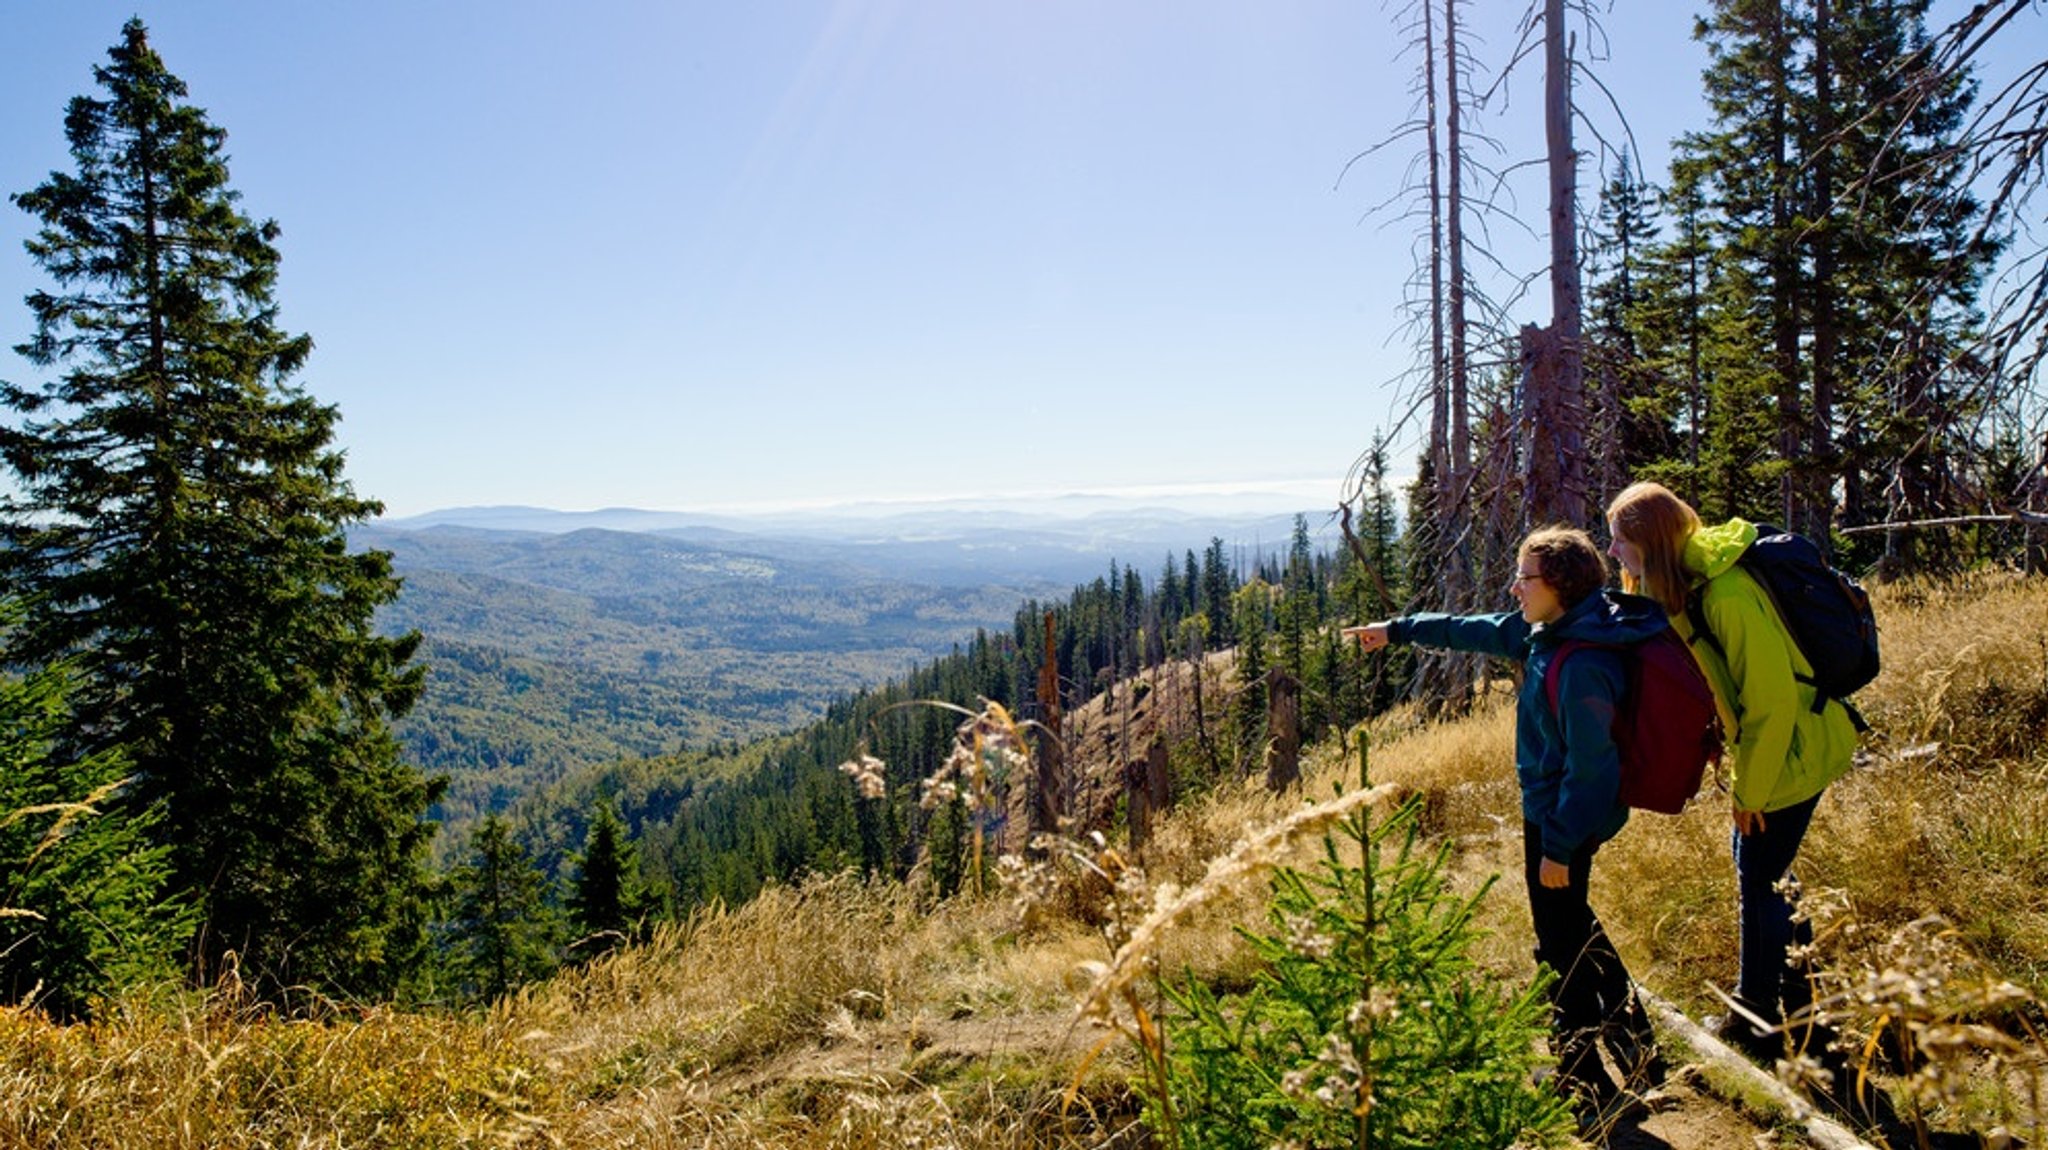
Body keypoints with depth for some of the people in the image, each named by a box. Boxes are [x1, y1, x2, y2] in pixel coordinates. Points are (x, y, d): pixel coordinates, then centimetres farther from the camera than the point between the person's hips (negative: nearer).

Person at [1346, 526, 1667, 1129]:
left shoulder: (1581, 666, -28)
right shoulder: (1549, 631, 1)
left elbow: (1590, 763, -26)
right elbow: (1478, 630, 15)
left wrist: (1559, 846, -20)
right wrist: (1398, 630, 22)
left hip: (1563, 818, -10)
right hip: (1551, 807, 10)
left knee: (1563, 949, 3)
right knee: (1574, 927, 25)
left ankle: (1587, 1092, 18)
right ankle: (1637, 1052, 39)